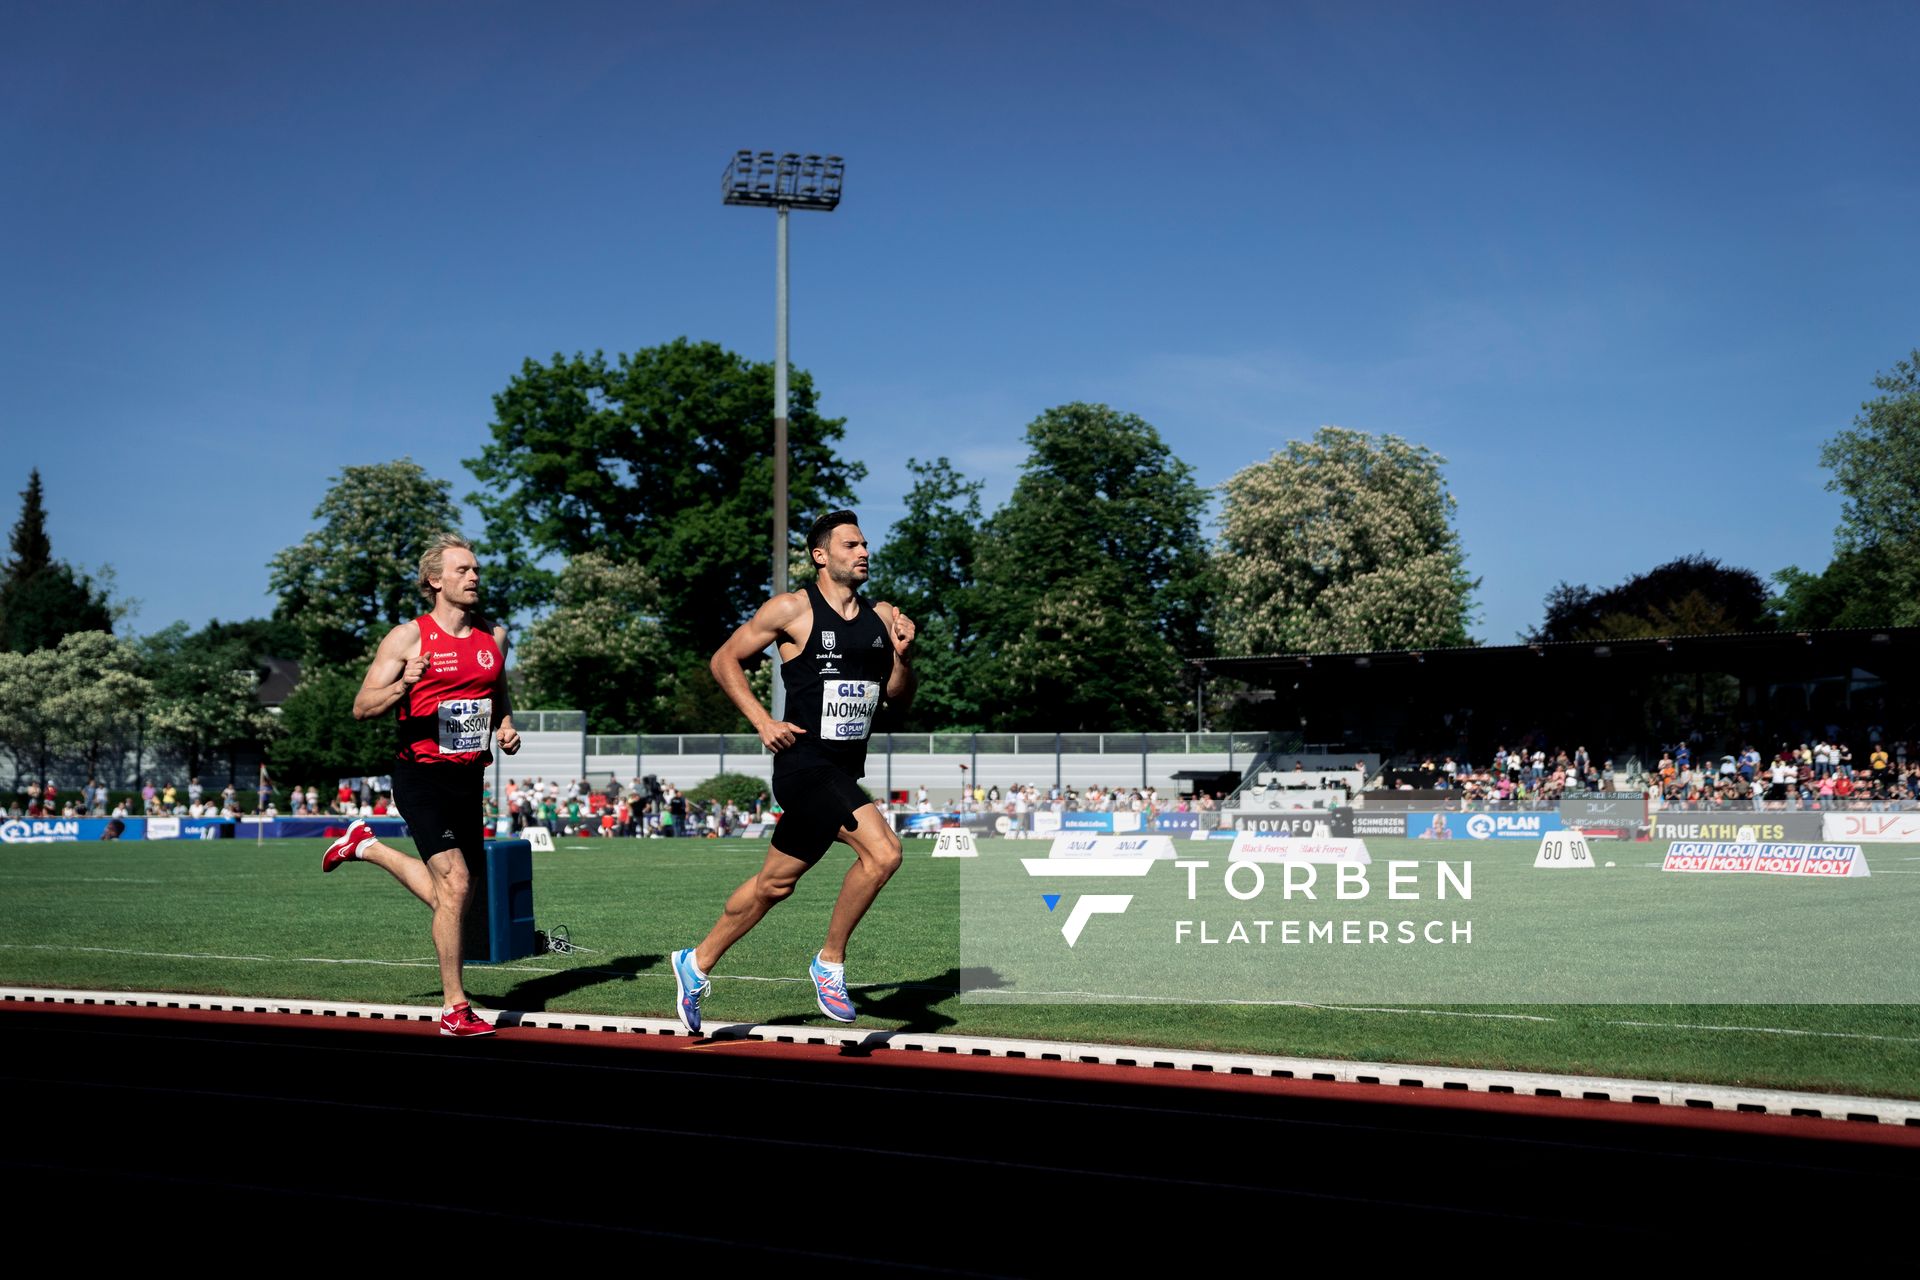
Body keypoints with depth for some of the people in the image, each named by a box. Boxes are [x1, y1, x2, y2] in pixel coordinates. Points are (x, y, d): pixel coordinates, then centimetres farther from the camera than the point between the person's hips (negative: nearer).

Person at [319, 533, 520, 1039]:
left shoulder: (495, 636, 10)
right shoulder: (408, 637, -6)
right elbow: (362, 707, -4)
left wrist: (506, 727, 4)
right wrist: (404, 683, -23)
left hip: (469, 778, 6)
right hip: (422, 776, -6)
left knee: (445, 895, 14)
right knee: (455, 884, -15)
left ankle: (366, 846, 40)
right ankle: (454, 1010, -3)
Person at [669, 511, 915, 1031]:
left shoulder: (881, 616, 11)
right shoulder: (792, 608, -5)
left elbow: (898, 697, 15)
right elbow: (724, 660, 2)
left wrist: (901, 657, -5)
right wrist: (762, 721, -8)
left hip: (847, 770, 7)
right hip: (806, 762, -7)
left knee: (775, 883, 14)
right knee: (883, 852, -21)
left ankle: (697, 965, 31)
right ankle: (830, 963, -2)